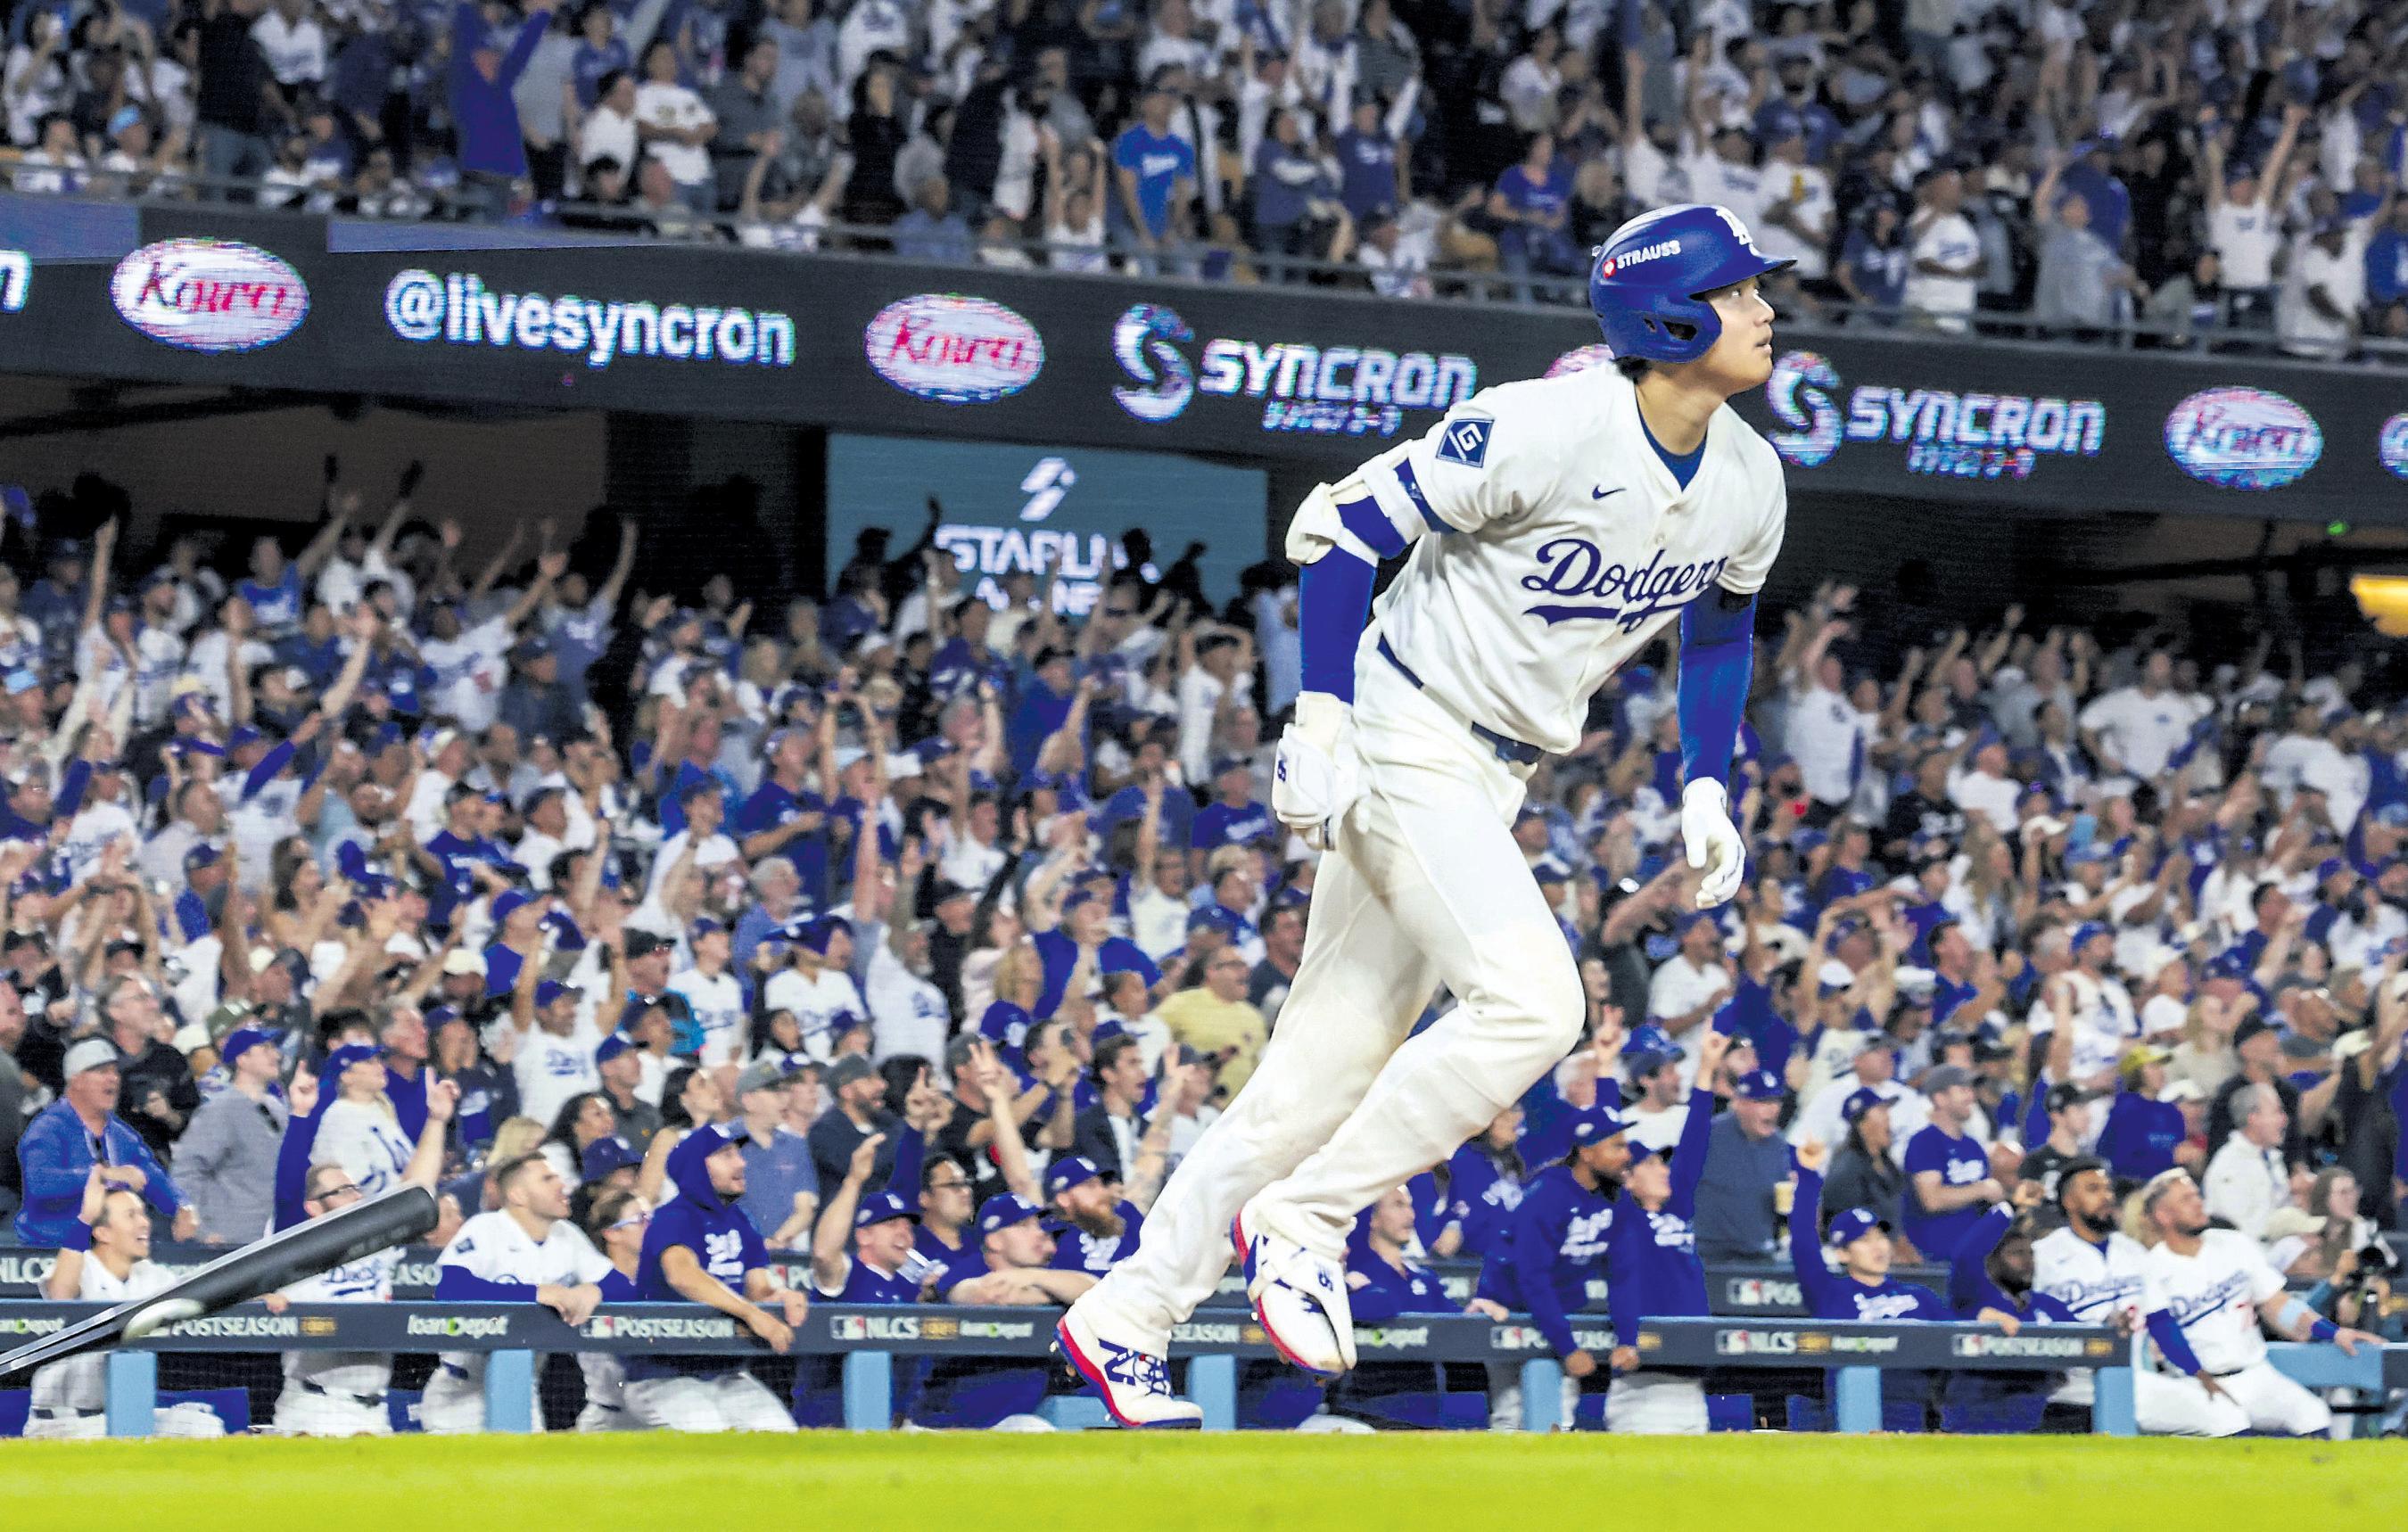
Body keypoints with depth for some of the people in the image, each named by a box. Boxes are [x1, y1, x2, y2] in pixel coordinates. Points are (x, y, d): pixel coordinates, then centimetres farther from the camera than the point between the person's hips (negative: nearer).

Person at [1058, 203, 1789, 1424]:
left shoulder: (1749, 485, 2)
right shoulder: (1544, 430, -21)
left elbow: (1719, 632, 21)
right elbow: (1344, 524, -16)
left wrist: (1705, 791, 10)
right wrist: (1320, 718, -21)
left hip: (1496, 775, 8)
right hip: (1404, 742, -8)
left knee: (1335, 1055, 8)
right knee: (1532, 1001, -22)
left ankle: (1126, 1318, 14)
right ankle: (1298, 1219, -8)